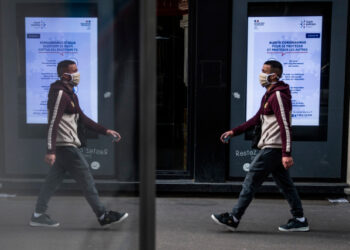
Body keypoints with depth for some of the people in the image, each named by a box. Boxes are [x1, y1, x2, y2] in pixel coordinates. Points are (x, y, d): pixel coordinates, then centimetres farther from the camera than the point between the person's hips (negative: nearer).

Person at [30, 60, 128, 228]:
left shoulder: (69, 94, 19)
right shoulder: (59, 94, -14)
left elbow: (83, 119, 23)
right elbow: (53, 123, -21)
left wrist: (106, 131, 19)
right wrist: (51, 150, -26)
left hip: (65, 146, 10)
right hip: (65, 145, -10)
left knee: (53, 180, 13)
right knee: (86, 179, -5)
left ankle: (38, 215, 19)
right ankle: (103, 216, 1)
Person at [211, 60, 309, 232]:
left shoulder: (278, 96, -14)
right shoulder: (269, 95, 18)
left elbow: (285, 126, -21)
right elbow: (257, 119, 24)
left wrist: (287, 153, -26)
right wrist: (234, 132, 20)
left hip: (272, 149, -10)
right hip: (274, 148, 10)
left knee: (251, 181, -6)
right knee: (285, 184, 12)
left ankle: (233, 219, 0)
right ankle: (299, 220, 18)